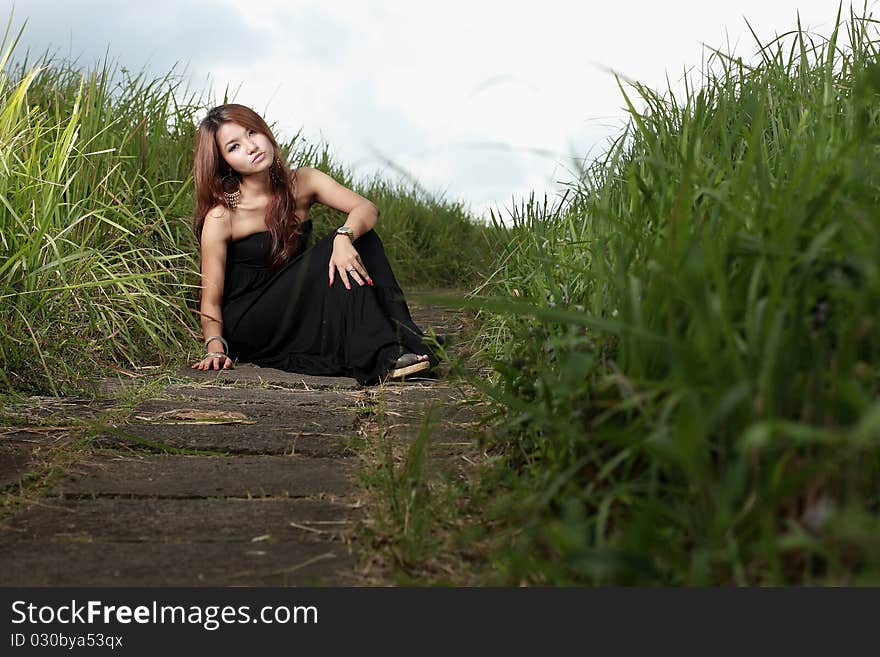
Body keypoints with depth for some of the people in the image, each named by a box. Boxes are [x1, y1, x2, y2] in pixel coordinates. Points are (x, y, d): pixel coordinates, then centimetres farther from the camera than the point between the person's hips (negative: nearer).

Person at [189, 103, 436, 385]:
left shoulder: (301, 183, -2)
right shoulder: (220, 217, -15)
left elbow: (367, 208, -14)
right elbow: (211, 300, -13)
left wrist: (344, 236, -34)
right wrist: (216, 348, -29)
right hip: (248, 332, -5)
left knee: (360, 237, -16)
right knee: (328, 257, -27)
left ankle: (392, 347, -23)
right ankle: (378, 361, -30)